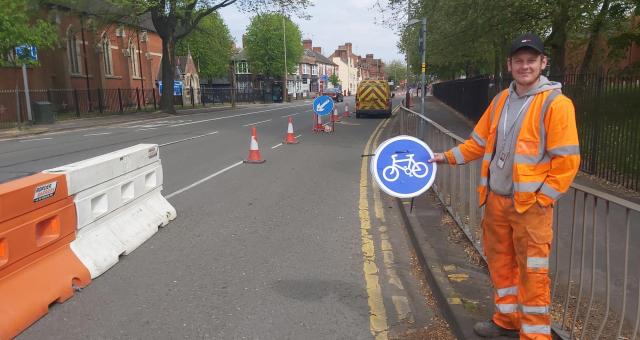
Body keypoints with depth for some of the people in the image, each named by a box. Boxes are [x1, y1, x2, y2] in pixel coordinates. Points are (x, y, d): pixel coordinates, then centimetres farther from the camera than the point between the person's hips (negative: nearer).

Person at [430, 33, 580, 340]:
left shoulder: (556, 103, -10)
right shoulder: (500, 100, 9)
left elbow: (567, 160, -12)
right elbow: (479, 142, 17)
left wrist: (541, 198, -13)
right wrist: (448, 157, 11)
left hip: (531, 204, -6)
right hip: (495, 200, 6)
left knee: (532, 272, 1)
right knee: (500, 263, 17)